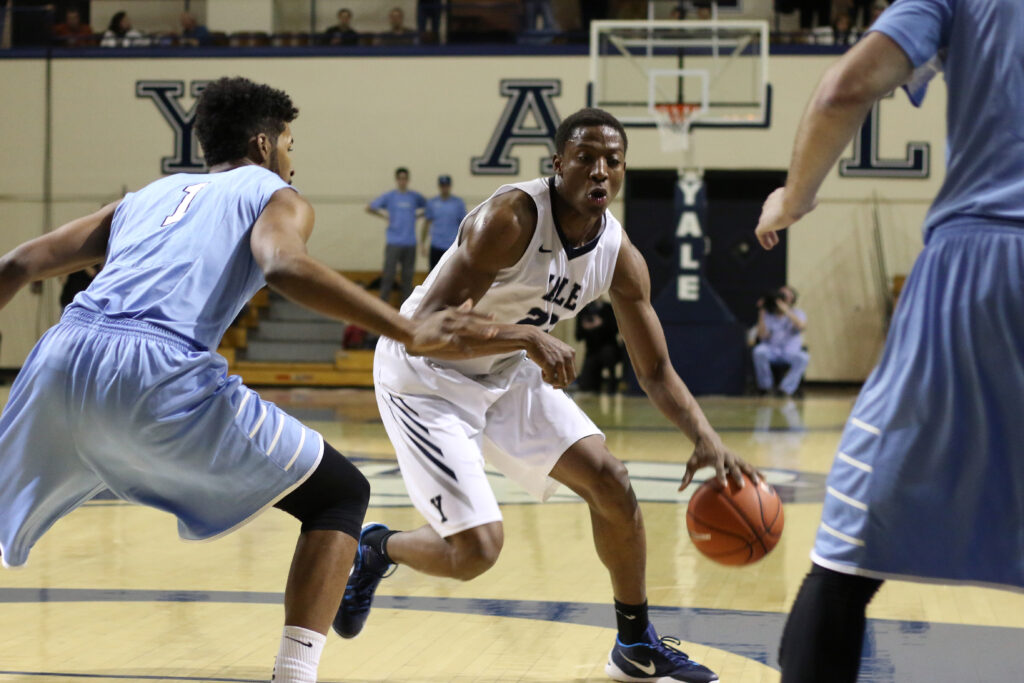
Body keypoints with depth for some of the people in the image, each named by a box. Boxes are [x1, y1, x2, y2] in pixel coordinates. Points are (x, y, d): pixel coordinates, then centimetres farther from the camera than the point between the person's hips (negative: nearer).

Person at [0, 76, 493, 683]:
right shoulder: (276, 196, 19)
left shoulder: (147, 196, 33)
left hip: (60, 359, 5)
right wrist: (408, 332, -11)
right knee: (342, 496, 11)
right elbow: (283, 265, -6)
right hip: (161, 375, -5)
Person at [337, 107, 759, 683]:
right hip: (425, 376, -7)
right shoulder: (511, 219, -29)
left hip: (508, 375, 7)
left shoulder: (620, 256, -8)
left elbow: (656, 371, -2)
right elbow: (428, 324, -33)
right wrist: (528, 338, -46)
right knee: (477, 550, -15)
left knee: (611, 482, -1)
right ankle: (375, 549, 18)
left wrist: (706, 438, -20)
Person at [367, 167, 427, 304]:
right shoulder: (389, 196, 3)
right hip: (393, 242, -2)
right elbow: (369, 208, 6)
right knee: (388, 275, -4)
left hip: (410, 242, 2)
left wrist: (417, 216, 6)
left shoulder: (415, 197, 8)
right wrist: (384, 216, -1)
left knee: (408, 276, 5)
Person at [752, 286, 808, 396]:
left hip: (790, 352, 0)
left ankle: (785, 389, -27)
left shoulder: (797, 314, 6)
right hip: (770, 349, 0)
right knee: (759, 351, -34)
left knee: (803, 358, -33)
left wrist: (786, 311, -23)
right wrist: (761, 313, -11)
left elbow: (802, 327, -18)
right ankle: (765, 386, -16)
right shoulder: (768, 314, 6)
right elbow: (762, 335, -7)